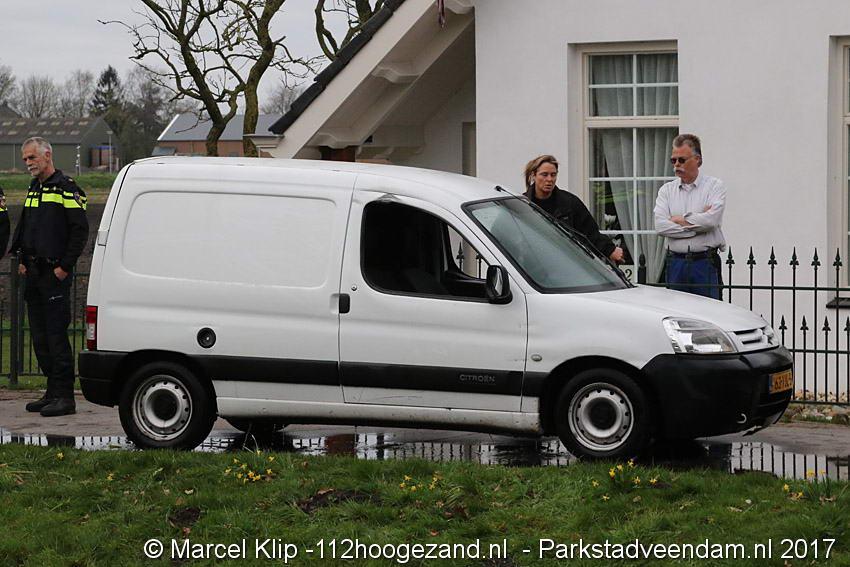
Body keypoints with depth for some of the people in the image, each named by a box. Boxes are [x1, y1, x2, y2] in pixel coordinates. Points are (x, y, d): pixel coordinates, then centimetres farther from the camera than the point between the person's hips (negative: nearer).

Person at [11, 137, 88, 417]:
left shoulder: (66, 188, -8)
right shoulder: (33, 189, 17)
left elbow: (80, 230, -13)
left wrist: (64, 266, -15)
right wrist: (23, 260, 15)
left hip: (55, 275, -9)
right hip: (33, 274, 9)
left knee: (56, 334, -10)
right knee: (39, 336, 10)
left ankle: (64, 396, -9)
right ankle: (53, 393, 16)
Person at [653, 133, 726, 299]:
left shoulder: (714, 186, 2)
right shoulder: (667, 190, 11)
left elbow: (712, 219, -15)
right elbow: (660, 226, -4)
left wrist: (679, 220, -4)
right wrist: (696, 224, -9)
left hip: (706, 263, -3)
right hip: (676, 264, 3)